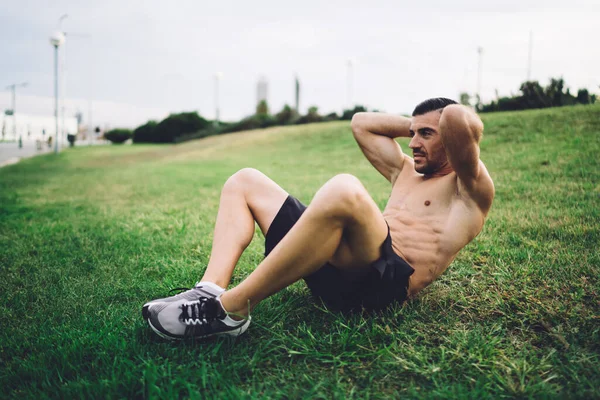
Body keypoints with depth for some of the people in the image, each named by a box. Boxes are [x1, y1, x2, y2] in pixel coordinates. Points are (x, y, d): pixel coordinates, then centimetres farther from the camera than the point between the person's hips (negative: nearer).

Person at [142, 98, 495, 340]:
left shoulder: (469, 190, 5)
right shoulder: (406, 172, 28)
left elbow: (457, 117, -15)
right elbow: (361, 123, 35)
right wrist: (412, 126, 30)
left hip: (383, 280, -9)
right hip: (337, 267, 9)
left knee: (343, 191, -41)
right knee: (245, 182, 11)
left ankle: (230, 311, -30)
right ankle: (211, 290, -15)